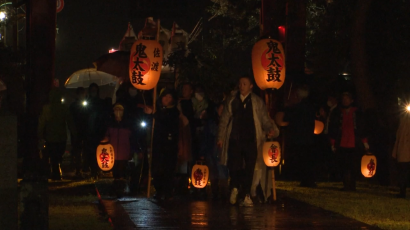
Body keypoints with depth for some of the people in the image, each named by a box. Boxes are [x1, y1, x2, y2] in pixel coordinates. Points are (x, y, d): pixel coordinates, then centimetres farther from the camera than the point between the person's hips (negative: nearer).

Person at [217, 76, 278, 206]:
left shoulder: (257, 102, 9)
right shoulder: (232, 100, 11)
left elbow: (265, 120, 9)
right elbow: (224, 120, 13)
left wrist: (272, 129, -11)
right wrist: (221, 137, 7)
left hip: (251, 140, 0)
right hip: (235, 140, 0)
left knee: (249, 168, -2)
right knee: (234, 166, -7)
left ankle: (245, 196, 7)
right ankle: (235, 188, 21)